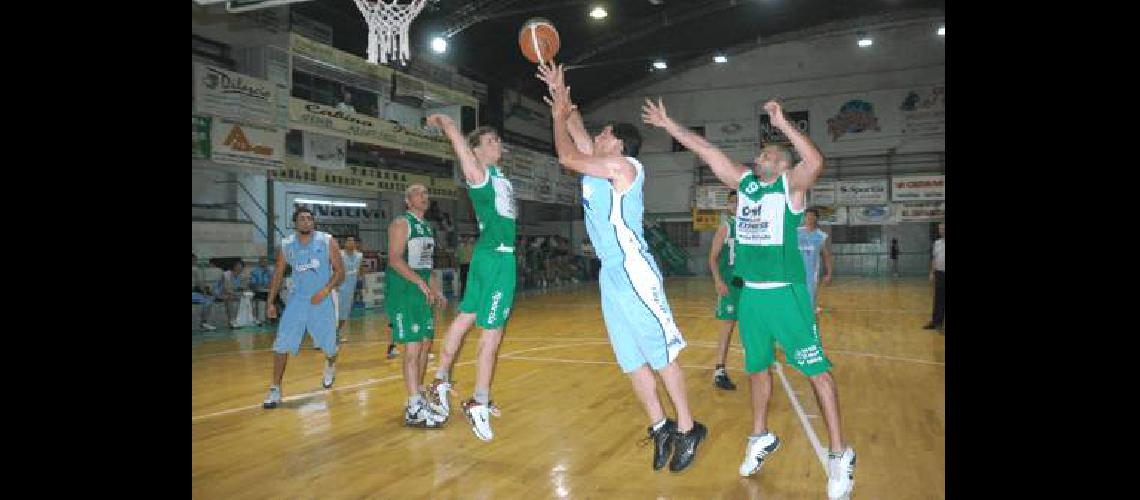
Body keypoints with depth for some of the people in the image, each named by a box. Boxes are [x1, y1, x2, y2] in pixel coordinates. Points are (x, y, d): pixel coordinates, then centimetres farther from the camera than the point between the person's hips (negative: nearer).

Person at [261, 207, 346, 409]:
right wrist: (271, 302, 5)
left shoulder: (327, 241, -8)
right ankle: (275, 390, 2)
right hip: (297, 299, 1)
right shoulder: (286, 245, -1)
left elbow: (339, 271, -7)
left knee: (329, 343, 10)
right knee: (282, 344, -9)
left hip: (322, 299, -1)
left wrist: (326, 290, -22)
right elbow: (278, 274, 9)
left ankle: (330, 366, 45)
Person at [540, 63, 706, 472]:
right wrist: (561, 95, 23)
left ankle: (688, 429, 8)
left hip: (634, 273, -9)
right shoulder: (600, 166, 16)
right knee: (631, 359, 10)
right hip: (610, 275, 9)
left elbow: (567, 158, -12)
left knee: (660, 354, -3)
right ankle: (660, 427, 20)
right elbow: (576, 133, 27)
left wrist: (558, 114, 2)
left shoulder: (623, 166, -8)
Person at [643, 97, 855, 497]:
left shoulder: (792, 184, -4)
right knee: (757, 367, 16)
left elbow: (816, 162, -26)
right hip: (750, 293, 6)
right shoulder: (742, 180, 11)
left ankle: (839, 454, 7)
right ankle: (761, 438, 33)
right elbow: (705, 149, 11)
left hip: (786, 293, -6)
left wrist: (781, 123, -27)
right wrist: (668, 124, 9)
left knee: (817, 369, -2)